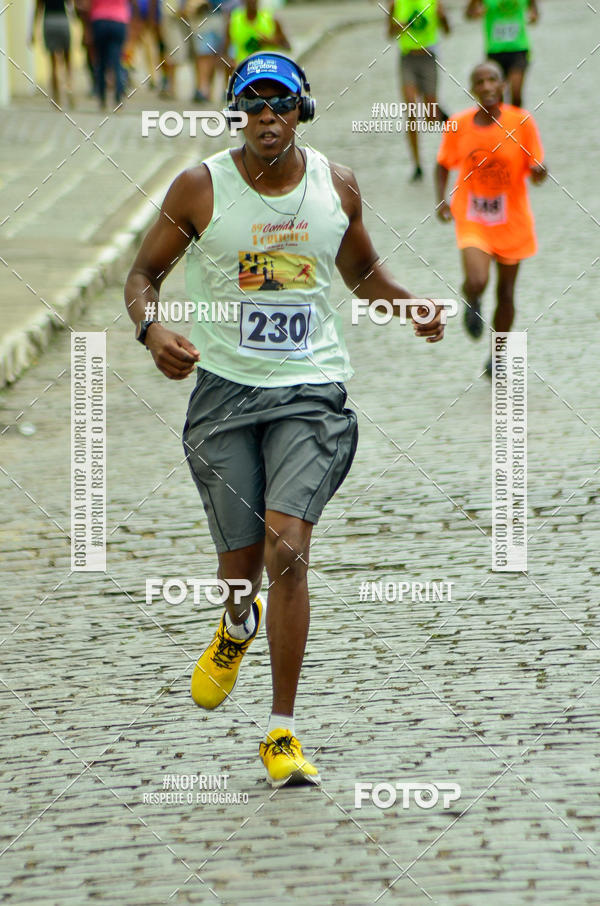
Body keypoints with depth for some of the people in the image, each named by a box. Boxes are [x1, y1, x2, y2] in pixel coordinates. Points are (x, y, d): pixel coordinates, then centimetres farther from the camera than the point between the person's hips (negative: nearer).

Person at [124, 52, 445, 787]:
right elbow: (143, 272, 3)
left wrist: (410, 307, 1)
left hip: (311, 390, 0)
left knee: (287, 548, -16)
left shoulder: (337, 186, 3)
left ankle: (282, 732, -9)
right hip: (225, 390, 0)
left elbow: (361, 270, 20)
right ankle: (238, 625, 44)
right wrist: (151, 328, -18)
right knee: (240, 561, 2)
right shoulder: (200, 189, -4)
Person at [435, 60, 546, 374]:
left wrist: (538, 171, -30)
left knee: (505, 294, 11)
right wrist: (441, 200, -8)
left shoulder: (521, 122, -12)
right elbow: (443, 165, 6)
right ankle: (472, 303, 16)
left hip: (512, 221, 1)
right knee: (476, 282, -23)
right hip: (472, 219, -1)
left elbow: (536, 169, -6)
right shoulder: (458, 125, -9)